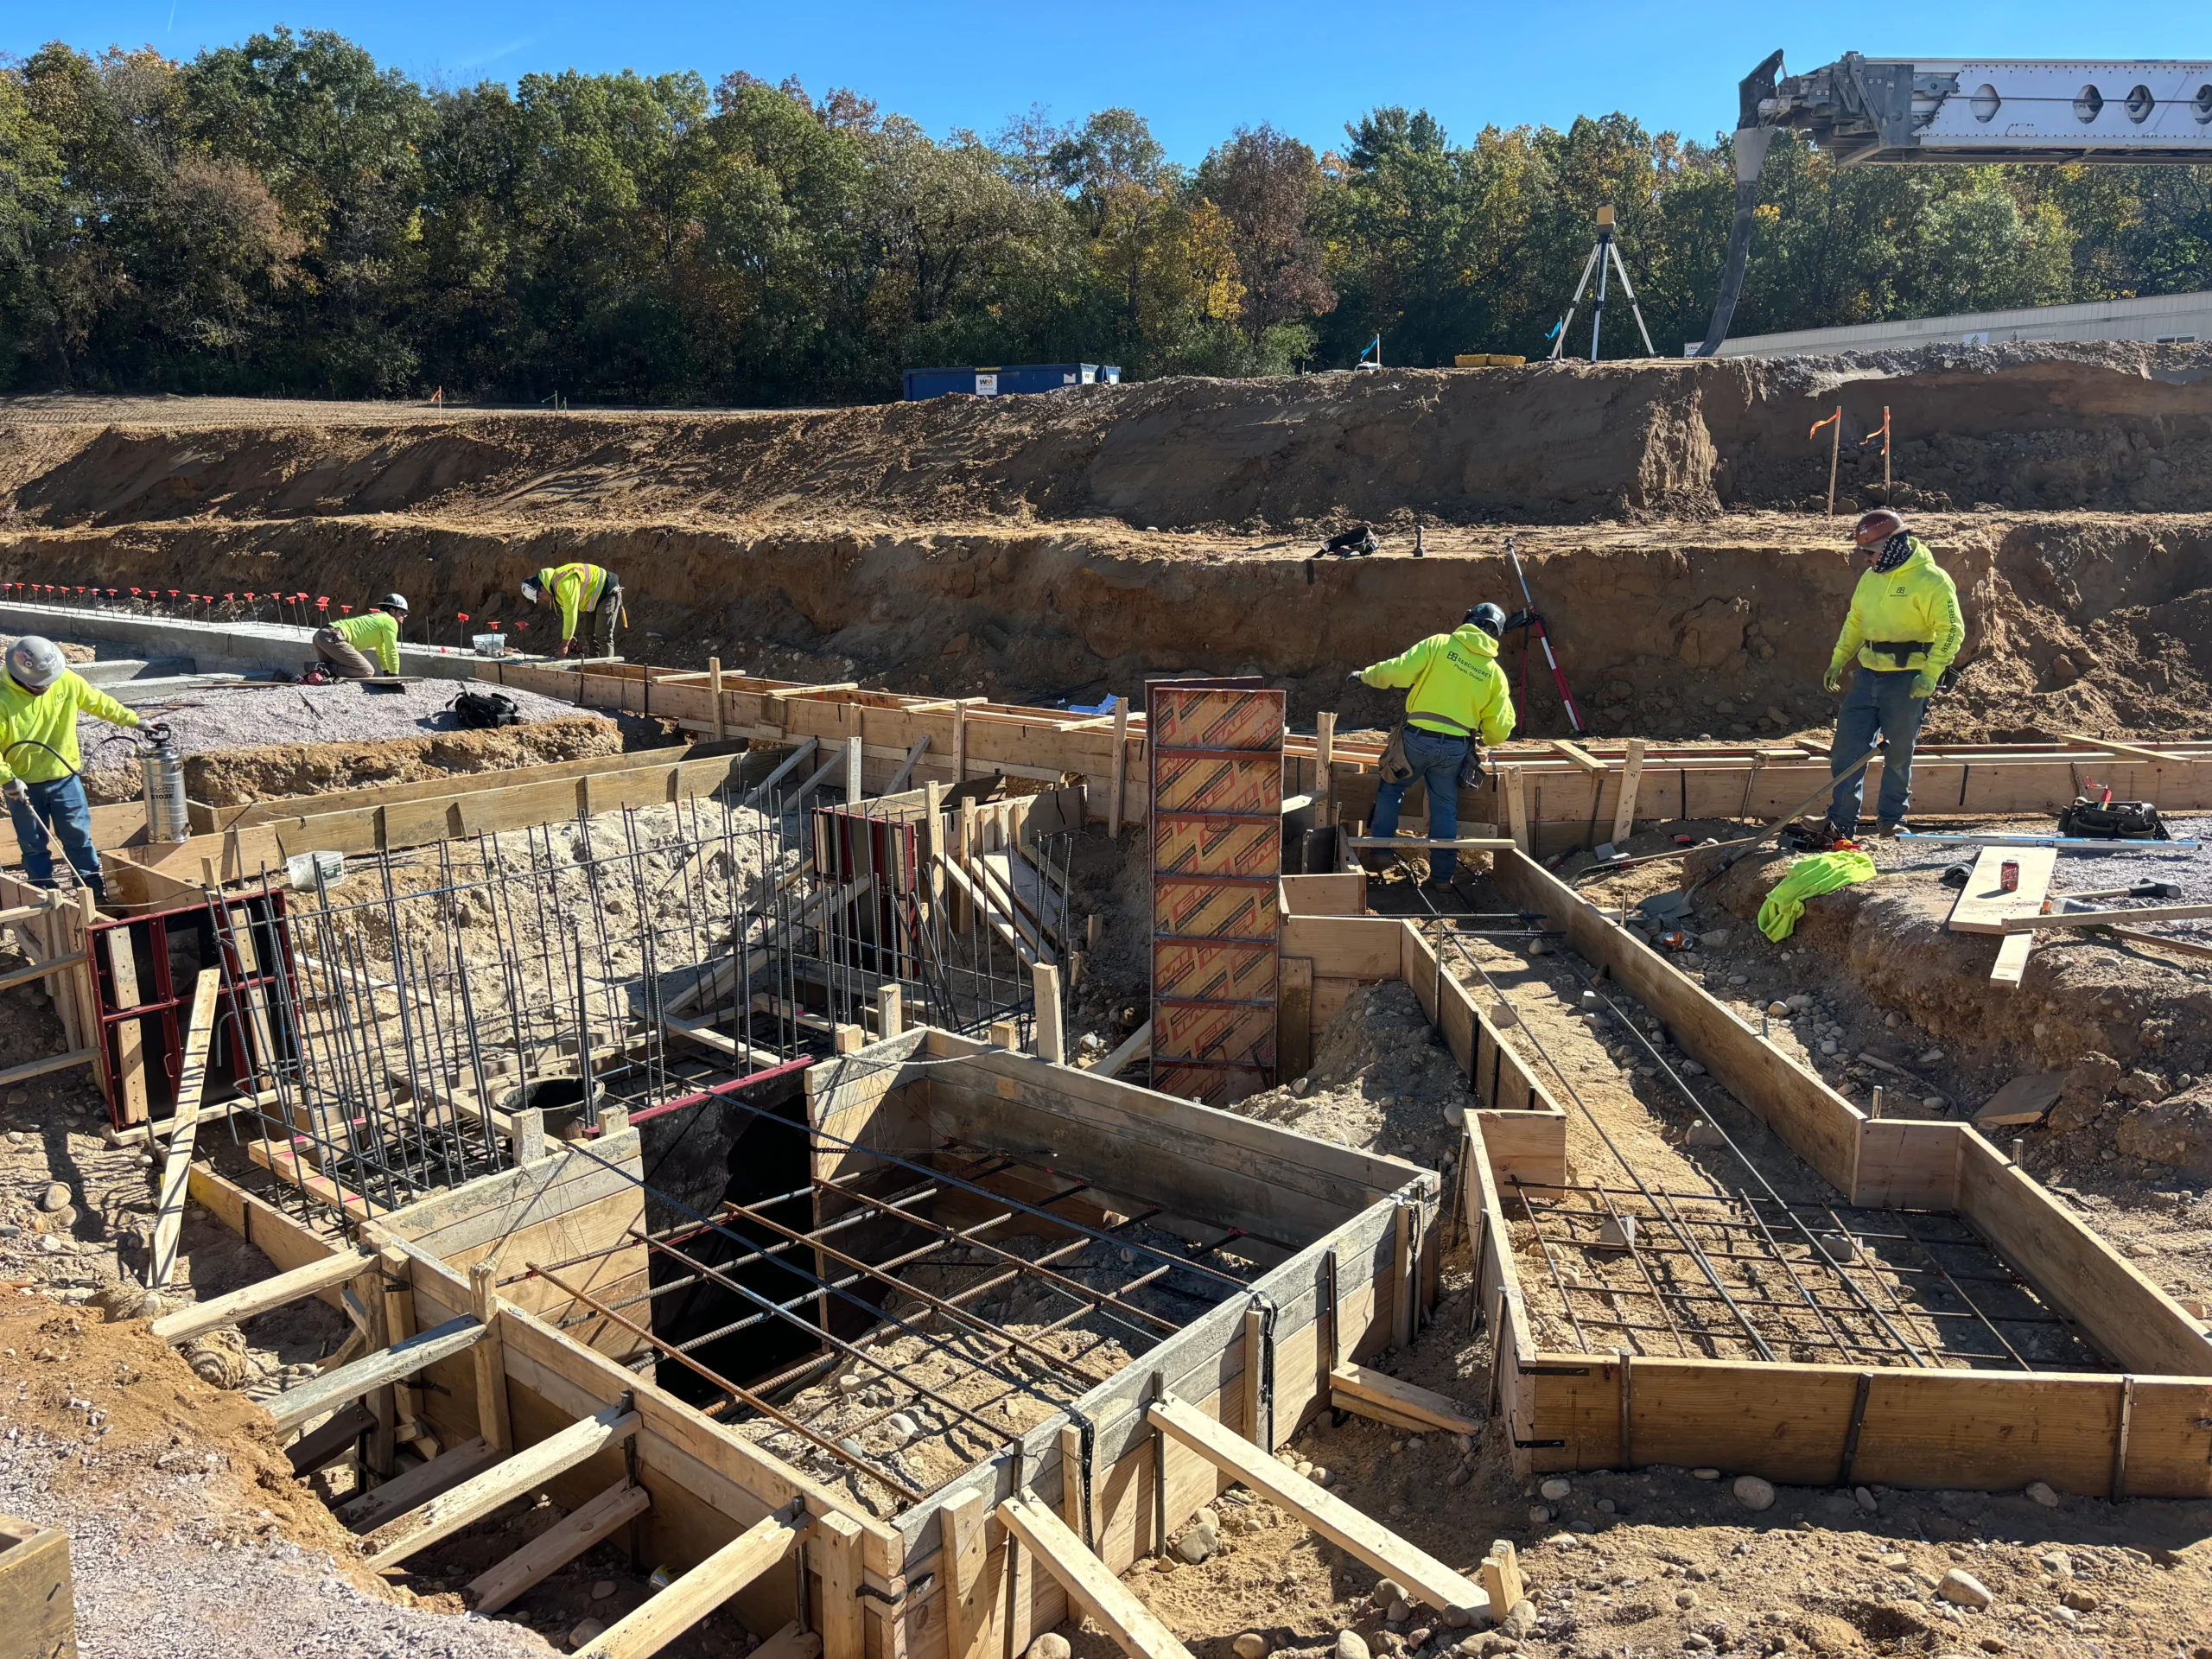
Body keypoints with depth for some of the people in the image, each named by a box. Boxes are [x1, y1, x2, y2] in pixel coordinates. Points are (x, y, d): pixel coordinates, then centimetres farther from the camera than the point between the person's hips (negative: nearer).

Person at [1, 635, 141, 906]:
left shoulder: (66, 680, -9)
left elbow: (99, 702, 8)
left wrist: (132, 720, 14)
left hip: (64, 776, 2)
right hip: (23, 784, -2)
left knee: (78, 836, 10)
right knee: (34, 845, 9)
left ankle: (95, 891, 19)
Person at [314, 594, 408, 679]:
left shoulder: (378, 618, 30)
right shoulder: (390, 621, 1)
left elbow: (382, 651, 38)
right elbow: (392, 651, -2)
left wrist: (387, 673, 39)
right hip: (333, 638, -10)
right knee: (367, 672, -11)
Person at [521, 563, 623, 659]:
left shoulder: (564, 583, -32)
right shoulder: (554, 584, 1)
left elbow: (570, 614, -29)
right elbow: (567, 612, 9)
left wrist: (564, 644, -22)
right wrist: (570, 637, 7)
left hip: (608, 592, -10)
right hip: (595, 597, 10)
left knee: (603, 636, -15)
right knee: (590, 635, 10)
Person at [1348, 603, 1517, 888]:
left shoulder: (1439, 644, -2)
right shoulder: (1495, 673, 7)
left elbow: (1398, 672, -11)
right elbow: (1499, 731, 6)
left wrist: (1365, 675, 6)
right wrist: (1481, 736, 29)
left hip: (1418, 737, -2)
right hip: (1455, 748, 2)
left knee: (1390, 789, 17)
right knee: (1445, 807, 14)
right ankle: (1442, 874, 17)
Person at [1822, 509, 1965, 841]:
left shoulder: (1932, 580, -10)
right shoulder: (1870, 578, 12)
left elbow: (1952, 630, -13)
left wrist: (1930, 674, -21)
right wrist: (1838, 661, 14)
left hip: (1907, 679, -6)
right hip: (1868, 674, 6)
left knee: (1898, 754, 4)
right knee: (1847, 746, 0)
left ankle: (1891, 819, 18)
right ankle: (1841, 822, 4)